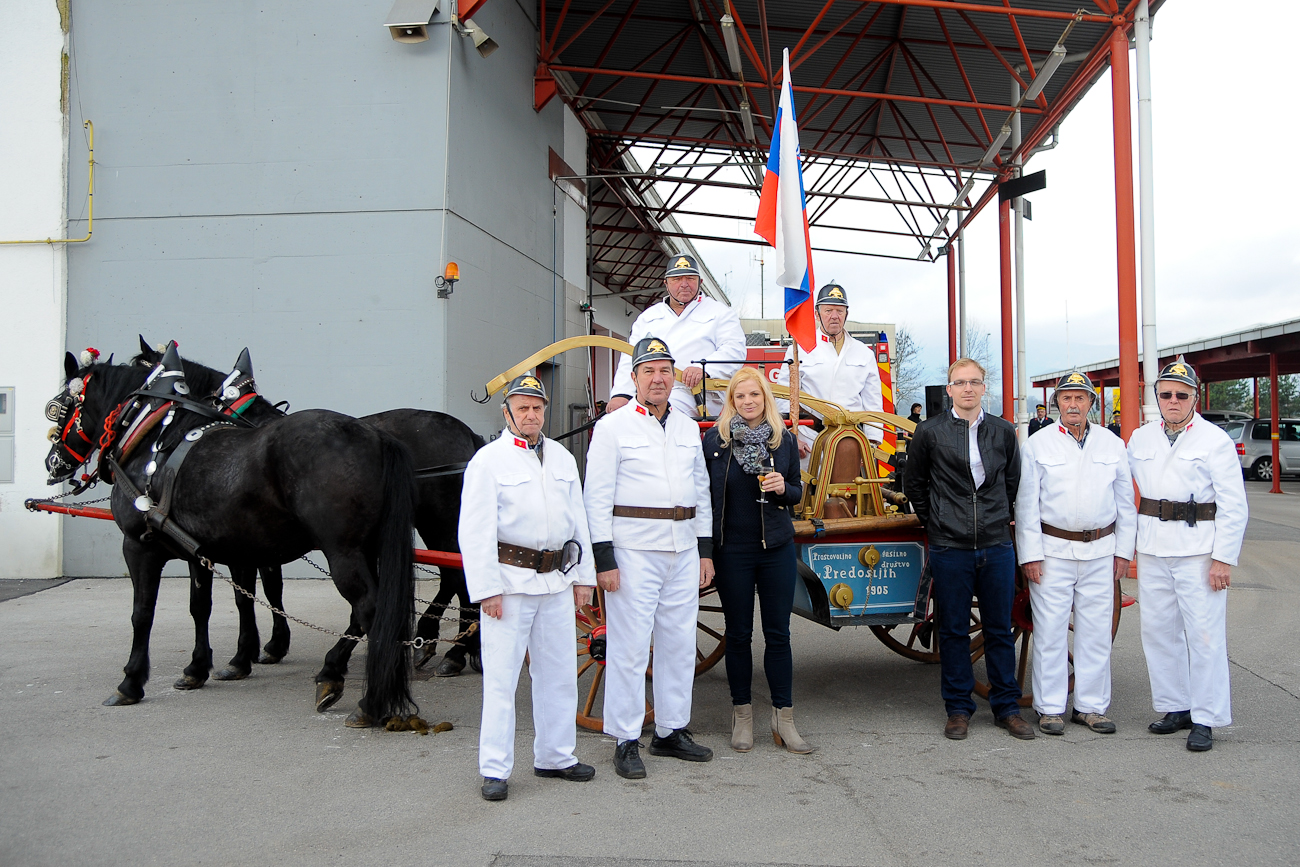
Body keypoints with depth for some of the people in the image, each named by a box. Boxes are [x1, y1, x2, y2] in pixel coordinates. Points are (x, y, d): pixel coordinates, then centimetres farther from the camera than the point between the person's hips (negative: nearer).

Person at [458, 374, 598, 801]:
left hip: (556, 581, 6)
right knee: (501, 677, -2)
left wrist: (583, 576, 14)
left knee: (559, 673, 12)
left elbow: (578, 520, 17)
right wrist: (486, 589, -13)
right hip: (510, 580, -5)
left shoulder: (562, 458, 13)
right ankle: (495, 769, 7)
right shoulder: (489, 459, -4)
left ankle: (554, 756, 26)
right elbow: (475, 531, -8)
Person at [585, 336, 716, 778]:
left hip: (683, 550, 6)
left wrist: (705, 551, 14)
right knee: (629, 646, -3)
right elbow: (597, 497, -6)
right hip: (633, 549, -6)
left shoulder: (688, 428, 14)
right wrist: (604, 559, -12)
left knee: (679, 642, 11)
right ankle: (626, 741, 7)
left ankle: (671, 732, 23)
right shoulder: (612, 426, -2)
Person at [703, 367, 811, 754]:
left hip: (777, 548, 1)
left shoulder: (784, 439, 5)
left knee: (778, 633, 4)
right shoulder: (714, 440, -1)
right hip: (732, 551, -1)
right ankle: (742, 715, 20)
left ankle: (783, 719, 14)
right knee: (738, 634, 7)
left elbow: (796, 493, 13)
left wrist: (784, 488, -11)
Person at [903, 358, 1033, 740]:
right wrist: (933, 521, 8)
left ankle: (1007, 707, 19)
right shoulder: (930, 432, 0)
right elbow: (914, 484, 10)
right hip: (949, 547, -2)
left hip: (997, 545, 2)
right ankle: (958, 708, 16)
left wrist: (1002, 518, 14)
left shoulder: (1003, 432, 7)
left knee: (1000, 629, 9)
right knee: (953, 631, 5)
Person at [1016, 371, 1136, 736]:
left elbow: (1126, 502, 12)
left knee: (1096, 631, 7)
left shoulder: (1112, 444, 8)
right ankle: (1050, 708, 10)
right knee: (1050, 631, 0)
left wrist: (1123, 551, 7)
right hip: (1053, 550, -2)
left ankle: (1091, 706, 18)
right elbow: (1026, 504, -1)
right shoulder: (1037, 445, 0)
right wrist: (1030, 554, -6)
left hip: (1100, 552, 3)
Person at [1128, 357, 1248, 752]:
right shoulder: (1140, 438, 11)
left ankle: (1205, 719, 5)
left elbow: (1234, 506, -5)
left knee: (1204, 634, -3)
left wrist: (1223, 558, -11)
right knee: (1158, 630, 9)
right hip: (1152, 549, 5)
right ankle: (1175, 707, 21)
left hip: (1198, 550, -5)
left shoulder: (1215, 441, -3)